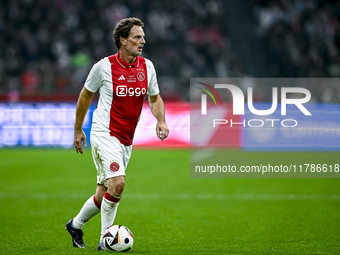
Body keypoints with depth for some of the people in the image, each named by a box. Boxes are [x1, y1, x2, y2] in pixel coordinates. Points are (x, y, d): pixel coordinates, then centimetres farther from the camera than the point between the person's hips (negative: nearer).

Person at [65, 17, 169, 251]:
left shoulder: (146, 66, 5)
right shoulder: (104, 66, -9)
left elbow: (155, 98, 18)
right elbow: (86, 95, 5)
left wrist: (161, 121, -2)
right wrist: (78, 130, 11)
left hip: (126, 140, 6)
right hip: (104, 134, -6)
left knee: (104, 193, 10)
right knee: (117, 183, -22)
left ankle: (76, 224, 34)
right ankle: (105, 238, -9)